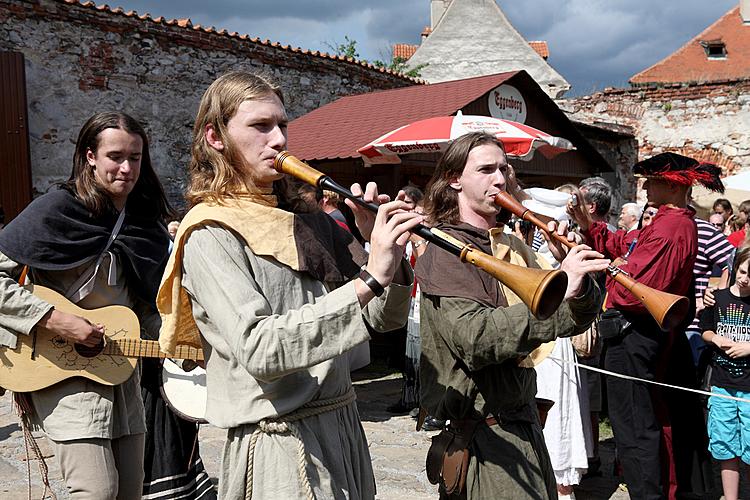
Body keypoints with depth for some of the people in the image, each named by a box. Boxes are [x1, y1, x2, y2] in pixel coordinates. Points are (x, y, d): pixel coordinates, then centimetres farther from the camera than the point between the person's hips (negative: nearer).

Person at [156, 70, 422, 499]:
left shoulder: (312, 224, 7)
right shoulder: (210, 236, -12)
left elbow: (388, 317, 5)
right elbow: (259, 349, -27)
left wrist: (384, 250, -13)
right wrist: (368, 281, -31)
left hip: (344, 428, 7)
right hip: (278, 445, -7)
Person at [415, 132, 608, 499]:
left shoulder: (513, 247, 11)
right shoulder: (444, 249, -13)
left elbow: (571, 321, 5)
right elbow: (475, 338, -27)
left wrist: (580, 288, -17)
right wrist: (557, 293, -32)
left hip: (523, 421, 8)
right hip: (479, 431, -8)